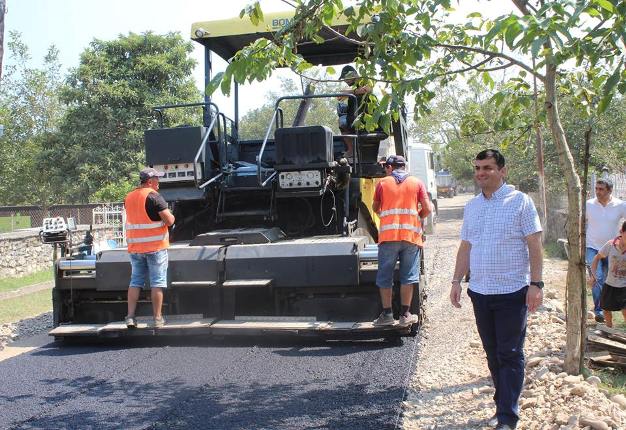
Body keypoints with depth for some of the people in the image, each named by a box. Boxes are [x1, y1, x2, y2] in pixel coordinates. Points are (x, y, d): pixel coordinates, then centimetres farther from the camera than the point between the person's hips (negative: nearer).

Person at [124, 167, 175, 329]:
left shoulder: (128, 197, 10)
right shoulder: (154, 196, -12)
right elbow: (169, 220, -16)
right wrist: (171, 216, 4)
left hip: (135, 247, 6)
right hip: (155, 245, -6)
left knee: (135, 281, 12)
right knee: (157, 283, 2)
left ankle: (130, 317, 8)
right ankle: (157, 318, 6)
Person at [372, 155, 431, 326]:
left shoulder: (383, 183, 7)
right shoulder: (417, 183, 8)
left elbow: (375, 208, 19)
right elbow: (427, 209, 2)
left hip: (388, 236, -1)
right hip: (411, 235, 1)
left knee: (385, 277, 8)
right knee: (408, 276, 8)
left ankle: (387, 314, 10)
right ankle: (405, 315, 10)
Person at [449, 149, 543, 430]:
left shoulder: (519, 201, -5)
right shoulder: (471, 207, 11)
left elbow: (534, 245, -8)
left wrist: (535, 284, -14)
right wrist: (456, 281, 10)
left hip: (512, 293, -5)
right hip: (480, 292, 6)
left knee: (510, 355, -1)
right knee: (493, 354, 13)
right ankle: (503, 406, 26)